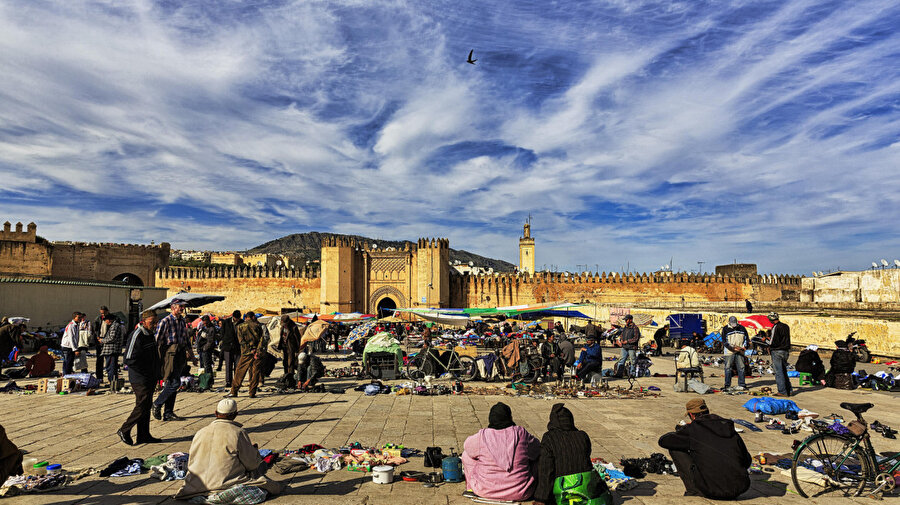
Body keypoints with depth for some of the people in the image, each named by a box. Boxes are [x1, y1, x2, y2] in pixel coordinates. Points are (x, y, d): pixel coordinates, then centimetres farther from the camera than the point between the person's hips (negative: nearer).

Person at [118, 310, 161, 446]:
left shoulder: (150, 335, 12)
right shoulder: (136, 336, -17)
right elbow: (128, 359, -21)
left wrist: (156, 374, 14)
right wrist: (145, 371, -16)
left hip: (150, 379, 9)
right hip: (140, 379, -9)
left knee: (147, 406, 13)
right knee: (142, 406, -5)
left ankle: (144, 435, 21)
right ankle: (124, 431, 13)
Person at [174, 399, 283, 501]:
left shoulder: (200, 432, 1)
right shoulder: (238, 433, -13)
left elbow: (191, 462, 10)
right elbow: (252, 463, -7)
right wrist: (254, 450, 14)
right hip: (226, 483, -6)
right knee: (261, 465, 10)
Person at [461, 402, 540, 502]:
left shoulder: (481, 436, -13)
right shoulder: (521, 433, -12)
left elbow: (467, 445, 8)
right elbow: (537, 448, 6)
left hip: (486, 491, 0)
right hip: (520, 494, 1)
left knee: (466, 454, 18)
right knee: (538, 456, 22)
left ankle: (472, 486, 37)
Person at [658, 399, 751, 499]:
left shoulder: (693, 429, -4)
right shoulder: (729, 427, 10)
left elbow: (662, 441, 4)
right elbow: (747, 462, 17)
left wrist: (679, 430, 25)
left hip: (712, 491, -5)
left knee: (674, 449, 7)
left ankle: (693, 490, 7)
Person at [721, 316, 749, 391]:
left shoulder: (742, 328, 6)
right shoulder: (725, 329, -4)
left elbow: (746, 338, 13)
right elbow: (724, 341, -7)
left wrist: (744, 347, -4)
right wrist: (733, 348, -17)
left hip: (740, 352, 3)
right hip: (729, 351, -2)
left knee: (741, 368, 4)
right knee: (728, 368, 0)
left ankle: (742, 385, 12)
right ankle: (727, 385, 7)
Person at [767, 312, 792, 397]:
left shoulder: (775, 327, -15)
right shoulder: (786, 326, 10)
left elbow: (774, 341, -18)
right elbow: (787, 339, 16)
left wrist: (769, 347, -2)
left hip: (777, 351, -8)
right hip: (786, 351, 8)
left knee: (778, 372, -3)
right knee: (784, 371, 16)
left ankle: (782, 392, -3)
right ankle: (788, 390, 20)